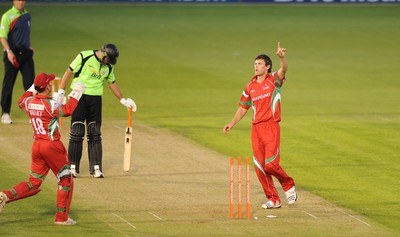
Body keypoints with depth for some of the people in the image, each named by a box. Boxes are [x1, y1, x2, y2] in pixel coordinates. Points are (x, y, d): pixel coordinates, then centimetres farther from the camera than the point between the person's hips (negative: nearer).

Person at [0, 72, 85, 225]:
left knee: (33, 184, 13)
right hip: (52, 146, -7)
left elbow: (21, 102, 25)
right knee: (66, 181, 9)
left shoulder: (29, 102, 3)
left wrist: (32, 89, 31)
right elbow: (67, 110, -16)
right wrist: (76, 95, -5)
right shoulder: (49, 104, -17)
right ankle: (61, 217, 8)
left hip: (37, 146, 7)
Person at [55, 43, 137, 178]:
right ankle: (72, 167, 0)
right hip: (79, 96, -4)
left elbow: (112, 83, 20)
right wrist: (61, 92, -12)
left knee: (95, 133, 2)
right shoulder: (84, 57, -10)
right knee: (77, 132, -7)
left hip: (95, 99, 4)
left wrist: (123, 100, 22)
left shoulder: (109, 66, 6)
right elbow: (69, 72, -7)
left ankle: (96, 168, 5)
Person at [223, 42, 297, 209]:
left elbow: (284, 70, -21)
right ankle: (273, 199, 12)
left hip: (271, 127, -5)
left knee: (271, 164, -15)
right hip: (256, 128, 5)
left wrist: (282, 57, -42)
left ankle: (289, 186, 11)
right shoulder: (250, 87, 14)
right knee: (259, 166, 2)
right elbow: (243, 108, 21)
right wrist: (232, 123, 8)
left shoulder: (274, 80, 0)